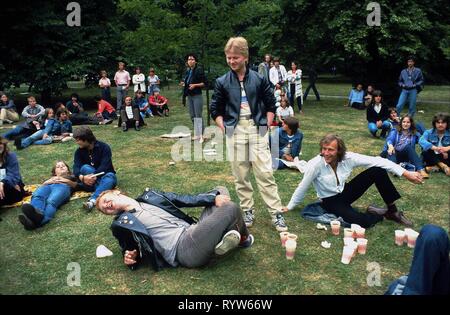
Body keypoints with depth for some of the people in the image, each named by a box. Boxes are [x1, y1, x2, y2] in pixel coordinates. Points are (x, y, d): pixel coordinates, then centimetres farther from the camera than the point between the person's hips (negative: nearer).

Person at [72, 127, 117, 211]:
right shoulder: (79, 152, 0)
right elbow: (76, 168, -15)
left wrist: (93, 176, -39)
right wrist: (82, 177, -37)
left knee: (110, 176, -37)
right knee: (85, 168, -27)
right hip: (90, 182, 3)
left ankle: (92, 200, -58)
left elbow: (104, 166, -23)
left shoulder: (104, 147, -11)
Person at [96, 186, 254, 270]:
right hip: (183, 249, -7)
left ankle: (226, 235, -1)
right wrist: (131, 258, -7)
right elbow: (131, 250, 18)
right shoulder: (121, 224, 9)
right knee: (231, 208, -15)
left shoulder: (150, 196, 21)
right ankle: (243, 238, 17)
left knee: (221, 191, 11)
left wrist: (214, 197, 4)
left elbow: (184, 199, 15)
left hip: (194, 232, 7)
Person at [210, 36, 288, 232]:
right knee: (240, 175, 8)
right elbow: (216, 110, 8)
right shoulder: (222, 82, 2)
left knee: (265, 173, -2)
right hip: (235, 132, 1)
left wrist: (266, 125, 1)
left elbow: (270, 104, 10)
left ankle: (276, 213, 6)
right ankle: (247, 210, 23)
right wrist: (224, 128, -1)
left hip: (257, 130, -1)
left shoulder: (259, 79, 1)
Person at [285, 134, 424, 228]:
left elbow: (377, 161, -18)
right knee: (362, 221, -32)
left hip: (345, 192, 4)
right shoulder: (315, 165, -26)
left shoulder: (348, 158, -17)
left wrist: (406, 173, -22)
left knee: (378, 171, -16)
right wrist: (289, 207, -6)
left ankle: (393, 211, -2)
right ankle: (380, 213, 6)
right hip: (331, 202, -4)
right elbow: (302, 187, -15)